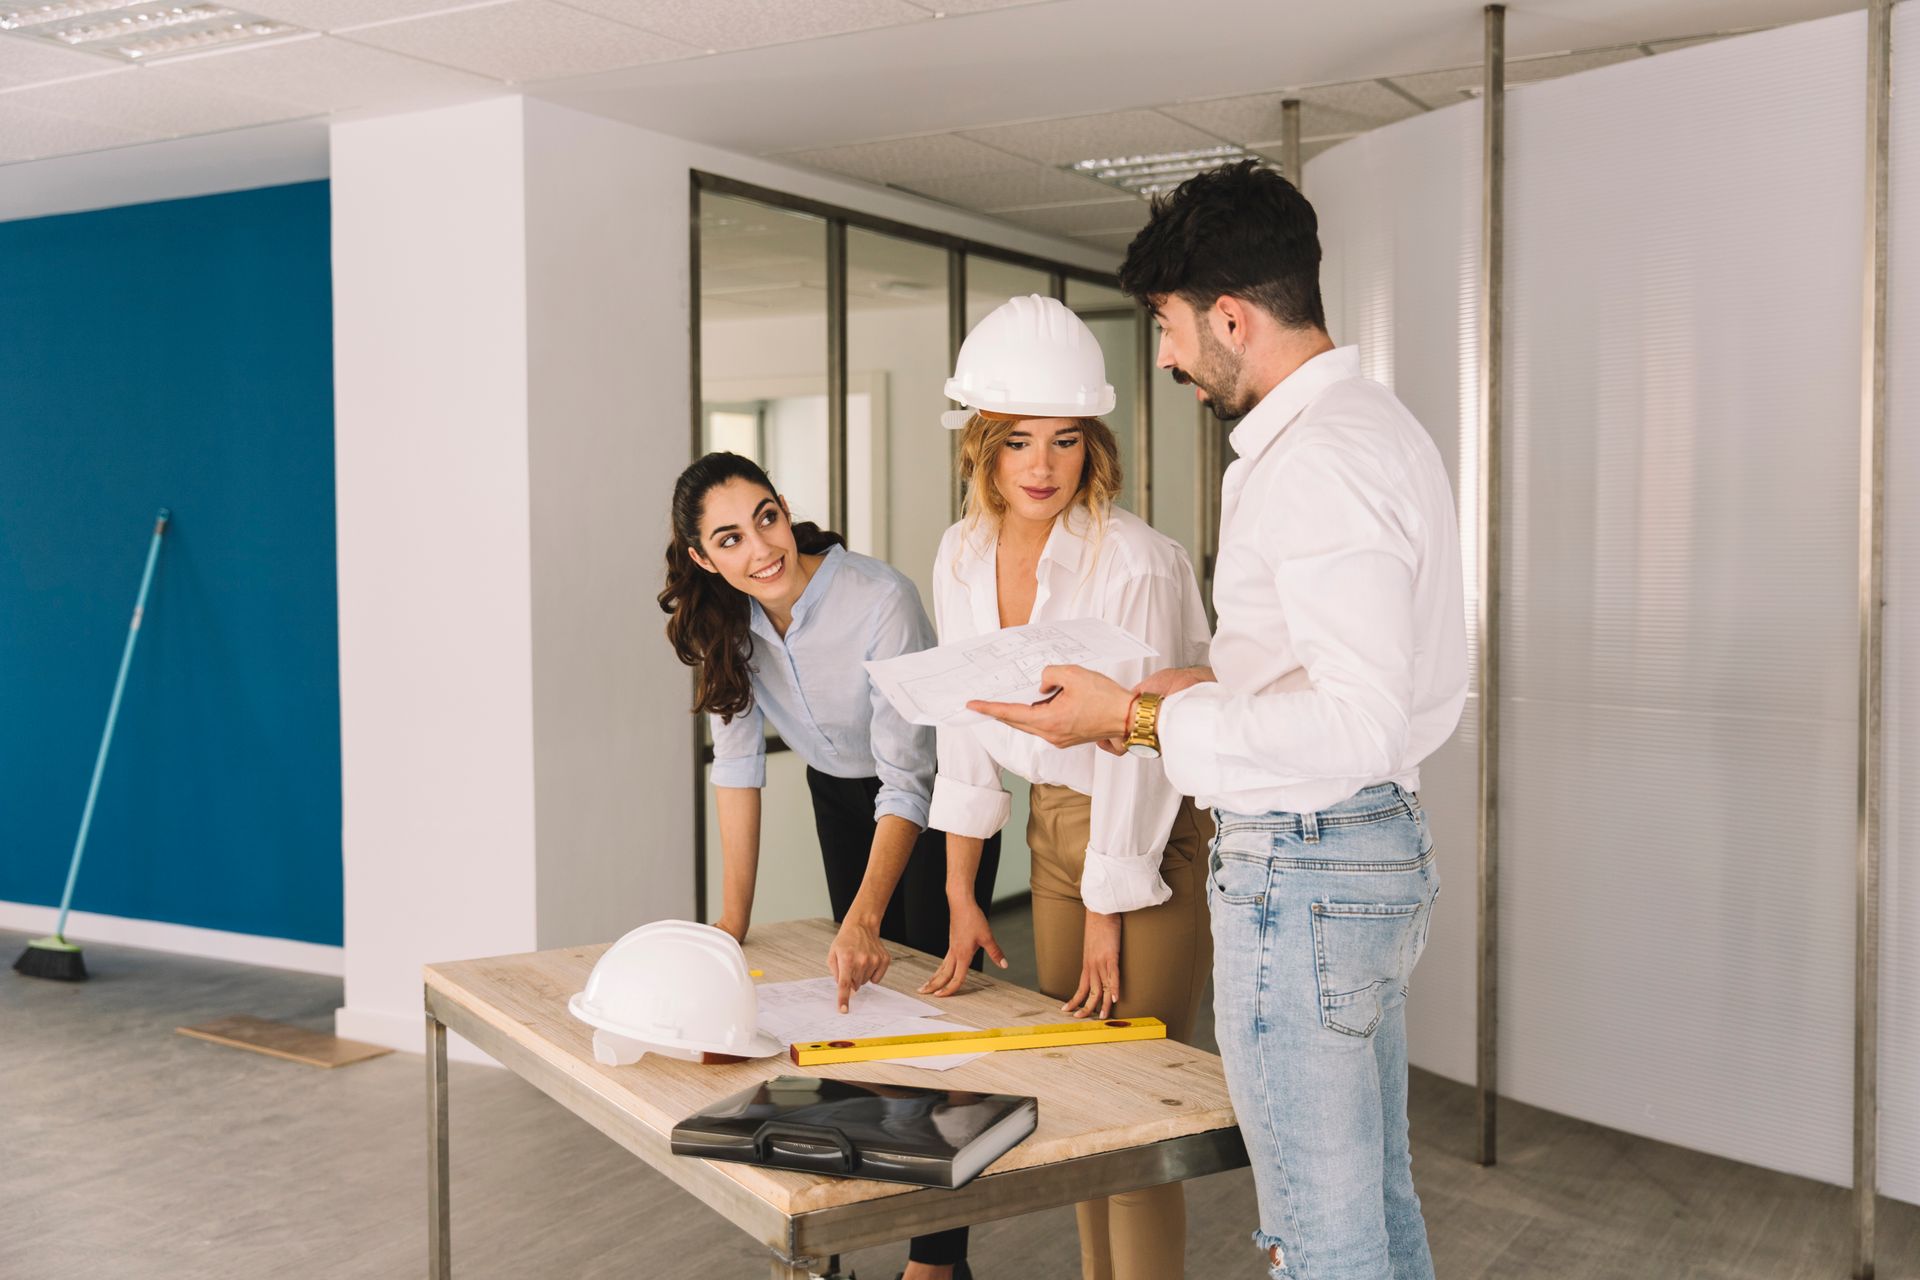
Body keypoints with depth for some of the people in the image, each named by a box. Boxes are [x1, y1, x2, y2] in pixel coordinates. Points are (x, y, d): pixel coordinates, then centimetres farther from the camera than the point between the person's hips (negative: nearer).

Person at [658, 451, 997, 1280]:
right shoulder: (721, 618, -15)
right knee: (864, 993, 11)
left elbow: (907, 781, -33)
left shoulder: (883, 601, -33)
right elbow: (737, 760, -11)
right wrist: (733, 920, -15)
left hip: (934, 799, -5)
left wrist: (864, 920, -43)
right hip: (840, 797, 6)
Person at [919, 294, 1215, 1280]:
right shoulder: (962, 555, -1)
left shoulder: (1135, 563, -22)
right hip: (1056, 828, 7)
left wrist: (1108, 916, -11)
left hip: (1157, 837, -6)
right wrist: (960, 898, 8)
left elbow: (1134, 752, -18)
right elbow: (967, 727, 6)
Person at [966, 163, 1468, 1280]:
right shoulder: (1383, 424, 13)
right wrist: (1228, 681, 13)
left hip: (1301, 872, -11)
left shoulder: (1315, 462, -21)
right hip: (1384, 847, 11)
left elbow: (1357, 725, -27)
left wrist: (1138, 719, -23)